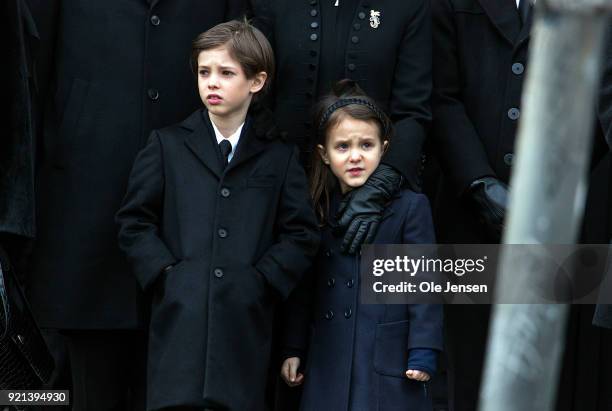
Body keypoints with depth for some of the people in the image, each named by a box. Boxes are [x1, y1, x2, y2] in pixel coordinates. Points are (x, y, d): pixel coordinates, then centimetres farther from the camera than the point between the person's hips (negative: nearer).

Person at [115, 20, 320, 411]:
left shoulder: (281, 157, 11)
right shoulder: (168, 145, 10)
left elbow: (302, 235, 7)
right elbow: (135, 221, 8)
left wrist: (261, 281, -4)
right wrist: (165, 274, -5)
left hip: (246, 320, 1)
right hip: (180, 317, -1)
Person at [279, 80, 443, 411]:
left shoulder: (410, 206, -4)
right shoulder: (318, 210, 9)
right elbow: (303, 286, 14)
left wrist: (423, 353, -10)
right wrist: (293, 349, 12)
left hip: (389, 361, -4)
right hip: (329, 364, 4)